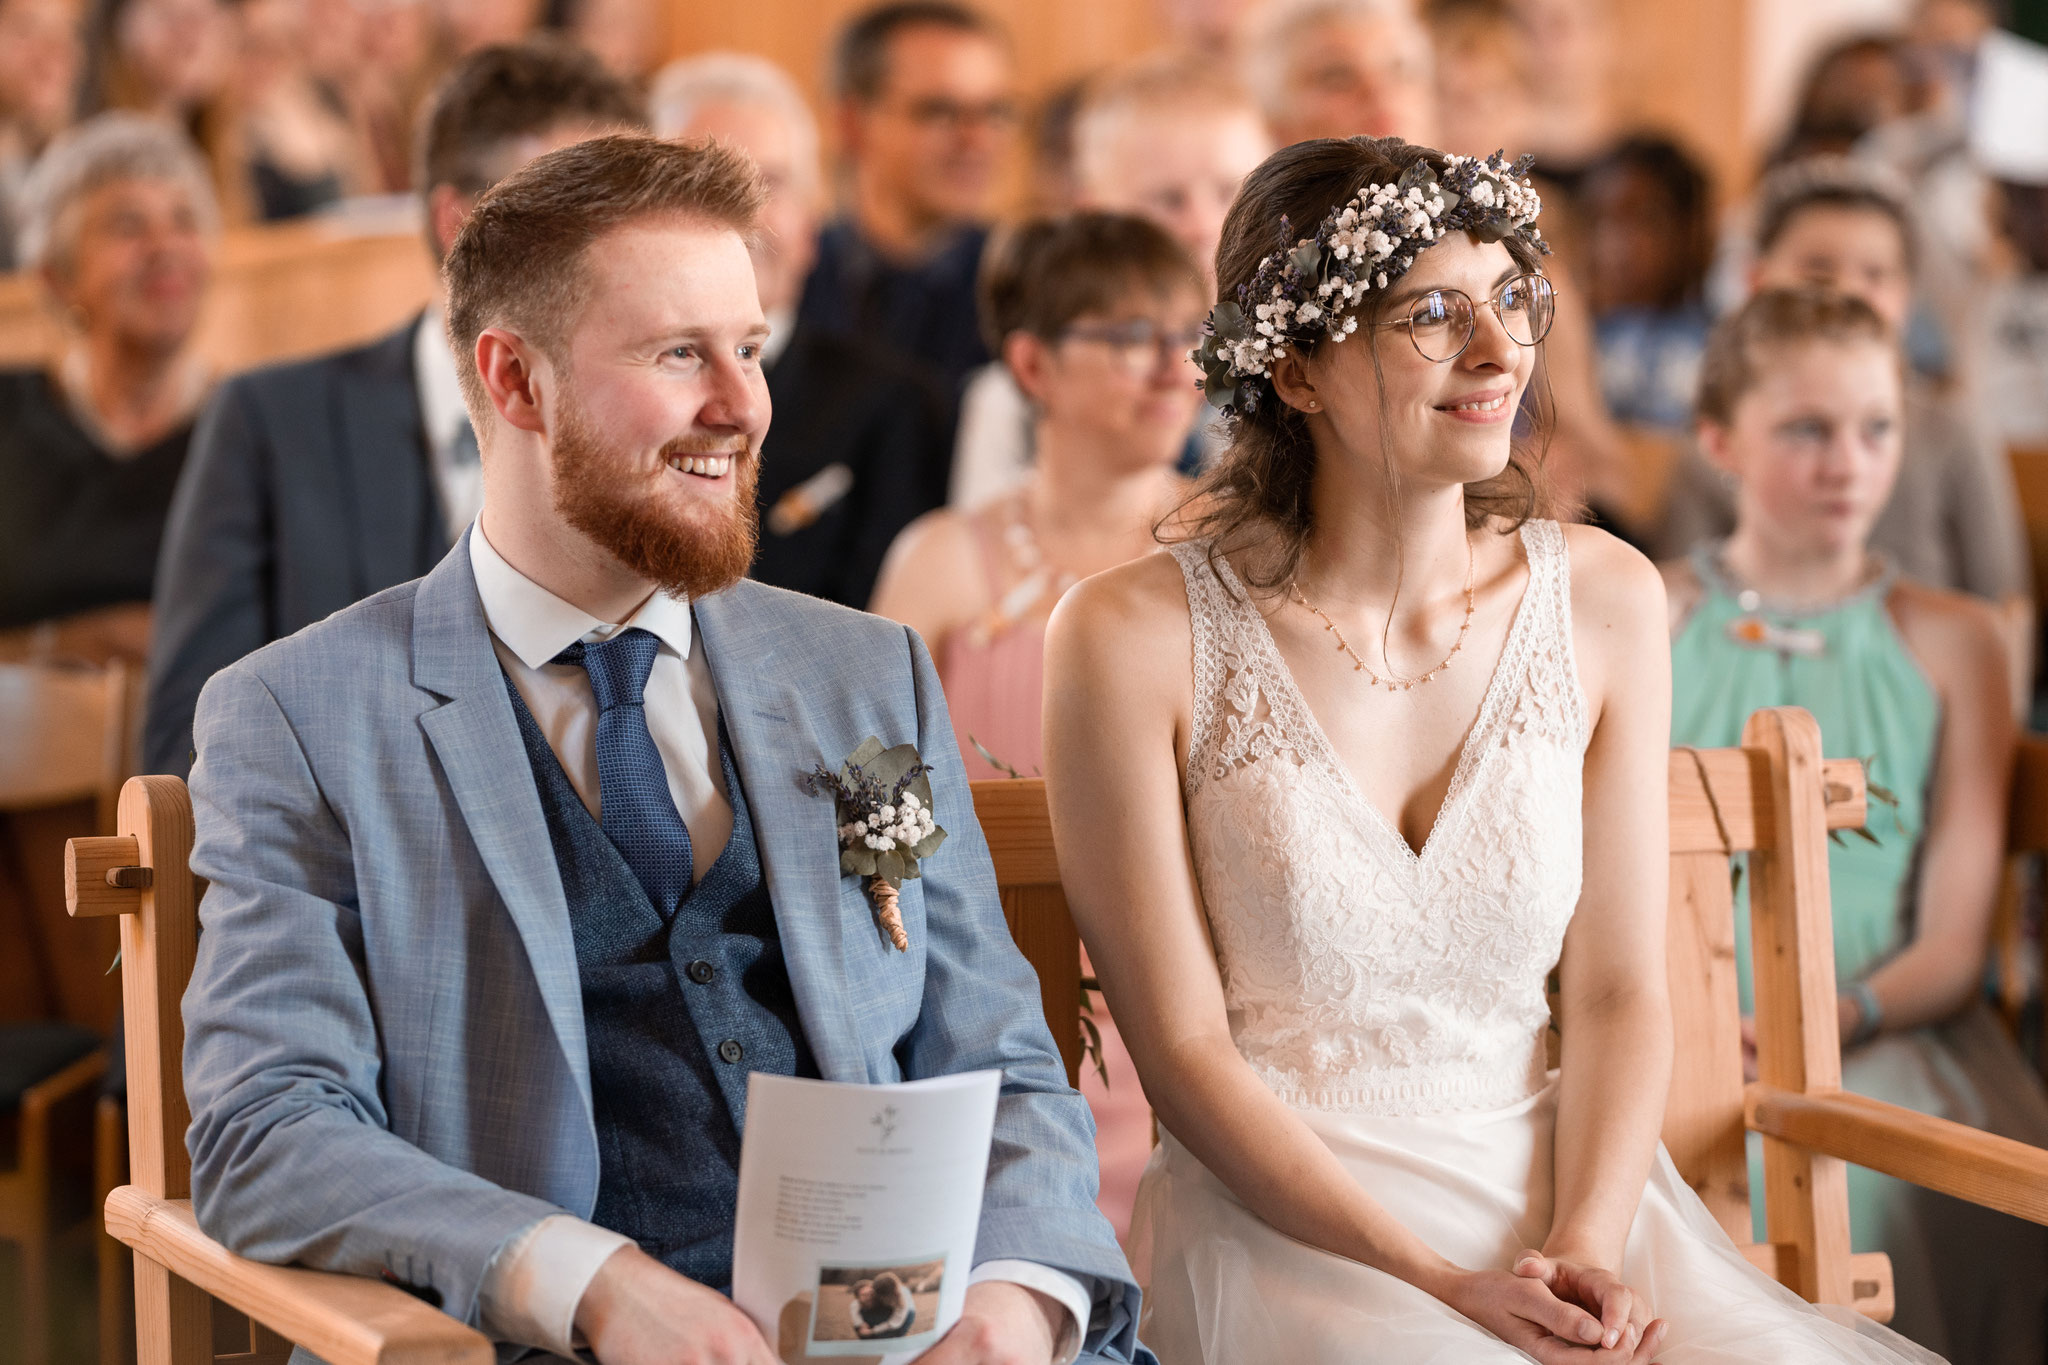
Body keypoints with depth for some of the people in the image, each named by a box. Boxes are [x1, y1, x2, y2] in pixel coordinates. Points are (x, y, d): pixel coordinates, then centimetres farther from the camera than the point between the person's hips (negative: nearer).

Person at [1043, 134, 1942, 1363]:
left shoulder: (1604, 602, 4)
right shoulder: (1136, 640, -8)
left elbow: (1620, 991, 4)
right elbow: (1185, 1052, -7)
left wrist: (1587, 1250, -13)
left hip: (1555, 1188, 4)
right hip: (1280, 1222, -3)